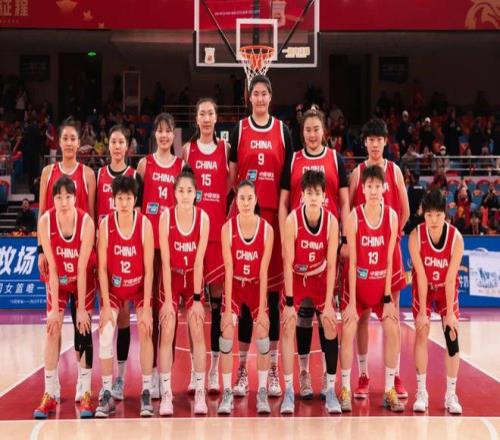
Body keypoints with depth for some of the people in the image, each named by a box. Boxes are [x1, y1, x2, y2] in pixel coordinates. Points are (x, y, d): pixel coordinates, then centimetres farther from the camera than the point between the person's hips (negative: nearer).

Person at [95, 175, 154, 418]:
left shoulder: (145, 224, -20)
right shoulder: (106, 224, -17)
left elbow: (148, 269, -17)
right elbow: (102, 267, -12)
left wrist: (146, 309, -18)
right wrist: (106, 305, -15)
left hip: (140, 286, -1)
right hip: (113, 286, 1)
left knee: (145, 332, -12)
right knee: (105, 335, -11)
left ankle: (146, 393, 0)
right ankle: (107, 394, -1)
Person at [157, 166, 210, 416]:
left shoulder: (203, 218, -15)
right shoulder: (166, 217, -18)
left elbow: (199, 261, -13)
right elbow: (165, 261, -16)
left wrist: (197, 298, -14)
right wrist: (168, 299, -18)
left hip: (193, 278, 1)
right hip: (171, 278, -1)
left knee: (197, 332, -4)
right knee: (167, 333, -7)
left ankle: (200, 392, 4)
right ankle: (166, 394, 0)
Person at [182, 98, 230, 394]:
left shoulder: (226, 149, 7)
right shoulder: (188, 149, 8)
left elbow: (232, 190, 7)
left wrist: (231, 223, -3)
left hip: (219, 228, 0)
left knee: (217, 295, 0)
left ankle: (214, 370, 6)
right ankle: (194, 369, 8)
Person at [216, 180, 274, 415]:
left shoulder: (266, 229, -14)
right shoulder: (228, 228, -15)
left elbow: (263, 272, -13)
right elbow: (229, 270, -16)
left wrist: (262, 308, -16)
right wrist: (228, 308, -19)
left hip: (256, 287, 0)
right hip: (234, 286, 0)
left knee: (262, 336, -9)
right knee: (226, 334, -12)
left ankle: (262, 393, 5)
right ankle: (227, 393, -1)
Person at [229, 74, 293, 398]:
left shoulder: (283, 131, 10)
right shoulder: (239, 130, 8)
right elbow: (231, 175, 7)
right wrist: (235, 205, -3)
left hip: (275, 214, 1)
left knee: (273, 288, 3)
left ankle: (273, 369, 10)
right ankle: (243, 369, 7)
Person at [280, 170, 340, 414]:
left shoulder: (331, 221, -19)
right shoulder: (292, 220, -24)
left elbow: (331, 265, -15)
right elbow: (288, 263, -20)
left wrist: (328, 303, -17)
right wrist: (289, 302, -22)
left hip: (320, 278, 2)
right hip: (295, 277, -1)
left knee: (330, 327, -6)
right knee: (288, 327, -12)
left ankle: (331, 391, 3)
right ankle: (288, 391, -5)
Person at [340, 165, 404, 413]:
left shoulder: (391, 216, -6)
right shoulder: (354, 217, -13)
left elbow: (389, 260, -5)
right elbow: (352, 262, -12)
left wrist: (387, 298, -7)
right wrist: (352, 301, -14)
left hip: (381, 283, 2)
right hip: (357, 282, -2)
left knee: (393, 330, -5)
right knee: (348, 330, -9)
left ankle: (389, 390, 7)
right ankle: (345, 390, 3)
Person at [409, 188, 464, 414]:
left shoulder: (456, 238, -26)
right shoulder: (416, 236, -26)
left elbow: (451, 278, -22)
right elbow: (421, 276, -23)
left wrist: (449, 312, -20)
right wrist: (422, 312, -22)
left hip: (447, 289, 0)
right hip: (423, 287, 0)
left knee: (452, 336, -6)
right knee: (421, 333, -8)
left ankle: (451, 394, 4)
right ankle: (421, 392, 2)